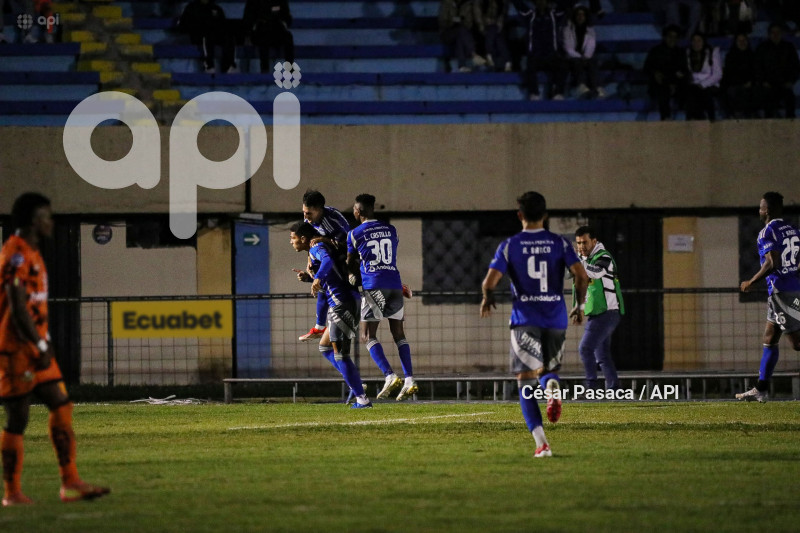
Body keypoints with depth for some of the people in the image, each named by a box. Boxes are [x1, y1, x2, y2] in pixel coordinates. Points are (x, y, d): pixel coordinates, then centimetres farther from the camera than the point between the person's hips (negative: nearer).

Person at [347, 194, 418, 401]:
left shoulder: (355, 234, 0)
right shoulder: (391, 230, 11)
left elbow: (350, 265, 10)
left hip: (373, 287, -4)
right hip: (394, 285, 4)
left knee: (368, 336, 0)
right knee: (399, 334, 11)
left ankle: (390, 376, -17)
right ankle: (410, 380, 1)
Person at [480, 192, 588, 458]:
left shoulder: (509, 245, 0)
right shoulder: (559, 243, 3)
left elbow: (490, 281, -8)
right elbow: (581, 276, -7)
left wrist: (487, 300, 14)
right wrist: (579, 306, 9)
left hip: (525, 319, -2)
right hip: (556, 318, 2)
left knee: (526, 382, 2)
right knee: (547, 370, 23)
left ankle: (541, 443, -13)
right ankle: (553, 388, -17)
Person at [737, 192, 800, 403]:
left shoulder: (768, 233, -11)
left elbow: (773, 263, -20)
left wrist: (751, 282, -9)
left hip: (782, 291, -9)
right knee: (769, 340, 17)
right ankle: (760, 390, 21)